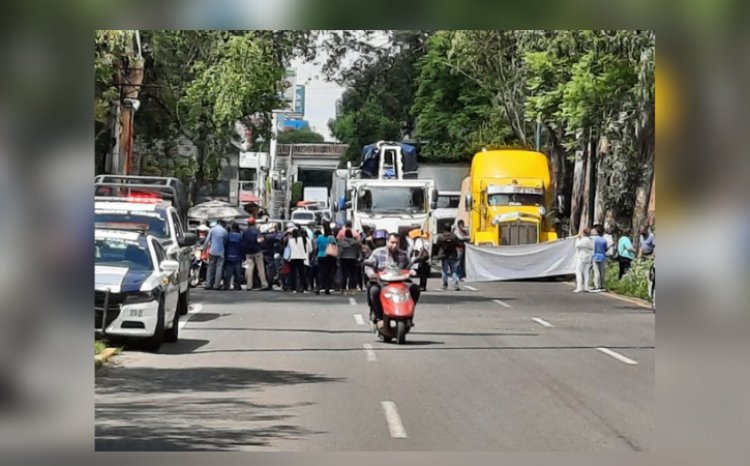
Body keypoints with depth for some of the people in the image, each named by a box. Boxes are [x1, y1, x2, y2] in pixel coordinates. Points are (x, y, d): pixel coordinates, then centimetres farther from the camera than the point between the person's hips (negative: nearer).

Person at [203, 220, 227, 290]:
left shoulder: (212, 230, 0)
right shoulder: (225, 231, -1)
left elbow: (207, 240, -1)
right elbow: (225, 242, 9)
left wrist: (204, 248, 6)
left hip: (212, 252, 1)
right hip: (220, 252, -1)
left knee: (210, 268, 7)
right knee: (219, 268, 0)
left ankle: (208, 284, 3)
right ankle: (216, 285, -6)